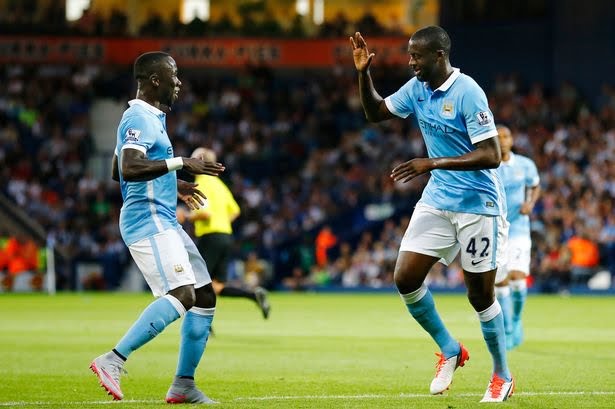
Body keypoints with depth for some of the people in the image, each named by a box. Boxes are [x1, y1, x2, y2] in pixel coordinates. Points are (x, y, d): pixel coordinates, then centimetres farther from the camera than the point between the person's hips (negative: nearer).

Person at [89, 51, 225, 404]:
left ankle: (184, 385, 11)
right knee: (181, 294, -24)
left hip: (165, 221, 11)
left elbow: (118, 173, 30)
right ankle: (113, 361, -25)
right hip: (148, 220, -11)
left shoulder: (151, 117, 19)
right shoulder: (141, 119, -12)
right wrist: (180, 163, -28)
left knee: (205, 297, 9)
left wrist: (172, 184, 32)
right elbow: (130, 168, -28)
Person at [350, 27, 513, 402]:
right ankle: (450, 350, 17)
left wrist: (433, 164, -29)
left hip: (477, 205, -7)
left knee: (480, 293, -1)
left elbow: (491, 156, -24)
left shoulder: (467, 93, -20)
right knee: (405, 277, -3)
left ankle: (503, 377, 17)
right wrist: (363, 73, 1)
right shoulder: (417, 89, 3)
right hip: (437, 200, 7)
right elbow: (375, 112, 18)